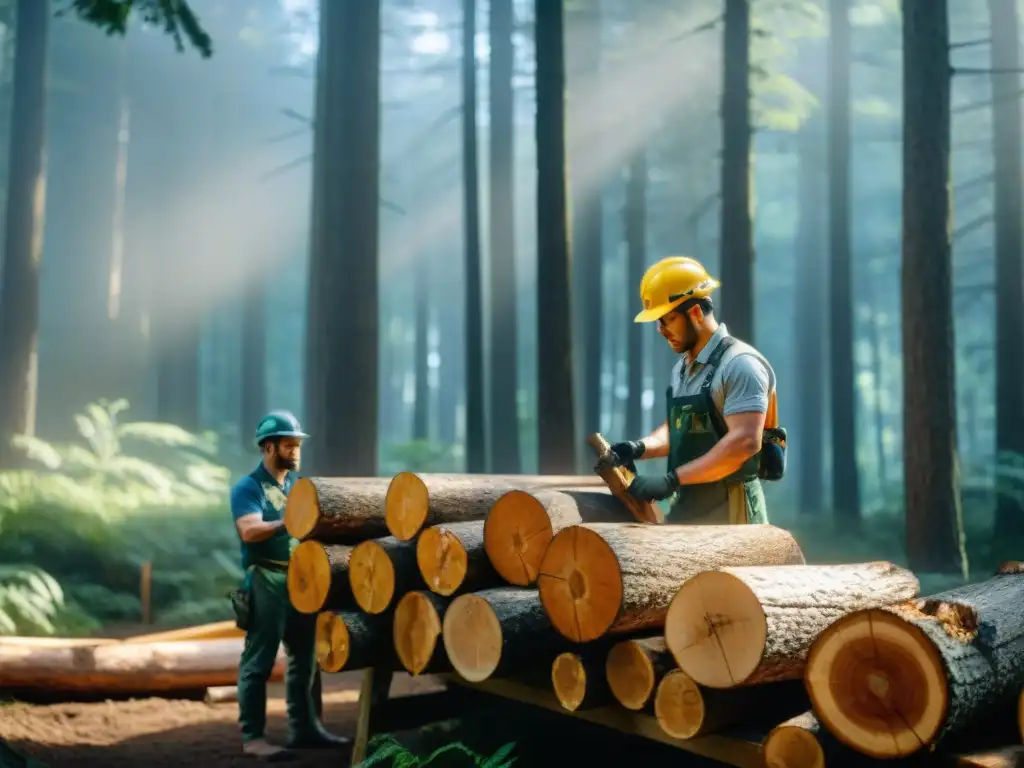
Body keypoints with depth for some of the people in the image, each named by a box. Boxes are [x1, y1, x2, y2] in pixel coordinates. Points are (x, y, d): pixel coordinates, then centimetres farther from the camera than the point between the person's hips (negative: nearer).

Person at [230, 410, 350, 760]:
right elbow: (249, 531, -19)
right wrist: (289, 523, -27)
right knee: (259, 660, -3)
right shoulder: (248, 487, -5)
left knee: (304, 658, 13)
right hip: (266, 580, -7)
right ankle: (253, 737, 2)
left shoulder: (299, 484, 17)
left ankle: (304, 728, 23)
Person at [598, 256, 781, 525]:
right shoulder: (682, 368, 14)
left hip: (729, 514, -9)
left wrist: (670, 481, -25)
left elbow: (744, 442, -24)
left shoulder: (739, 365, -15)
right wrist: (639, 448, 2)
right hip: (685, 511, 9)